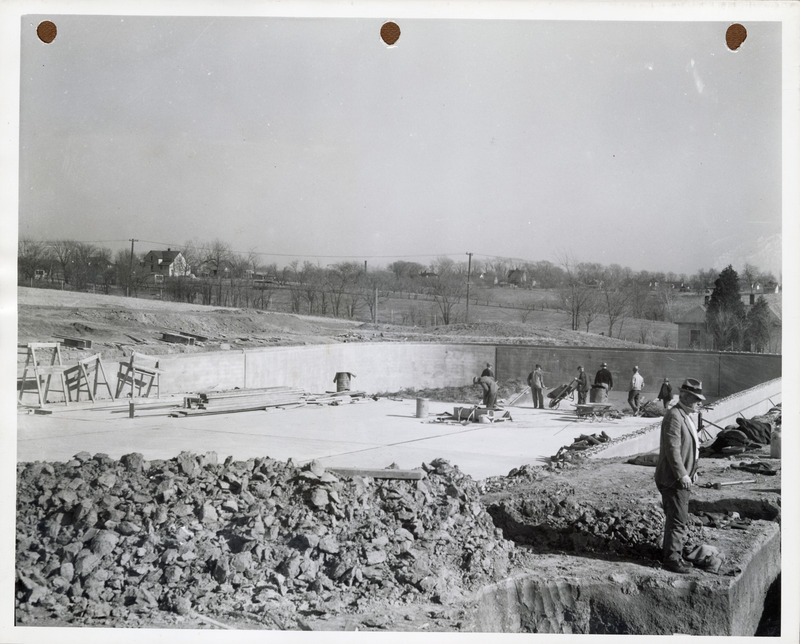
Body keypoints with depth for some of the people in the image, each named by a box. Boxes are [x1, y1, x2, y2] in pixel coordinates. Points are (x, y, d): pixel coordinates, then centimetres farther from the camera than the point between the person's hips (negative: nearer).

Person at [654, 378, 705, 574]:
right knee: (678, 520, -8)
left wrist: (692, 470, 20)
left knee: (681, 520, 17)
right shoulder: (673, 416, -17)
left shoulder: (686, 417, 16)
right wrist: (682, 475, -24)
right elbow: (672, 448, -23)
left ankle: (670, 554, 27)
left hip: (683, 479, 11)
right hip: (672, 479, -11)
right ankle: (672, 559, -1)